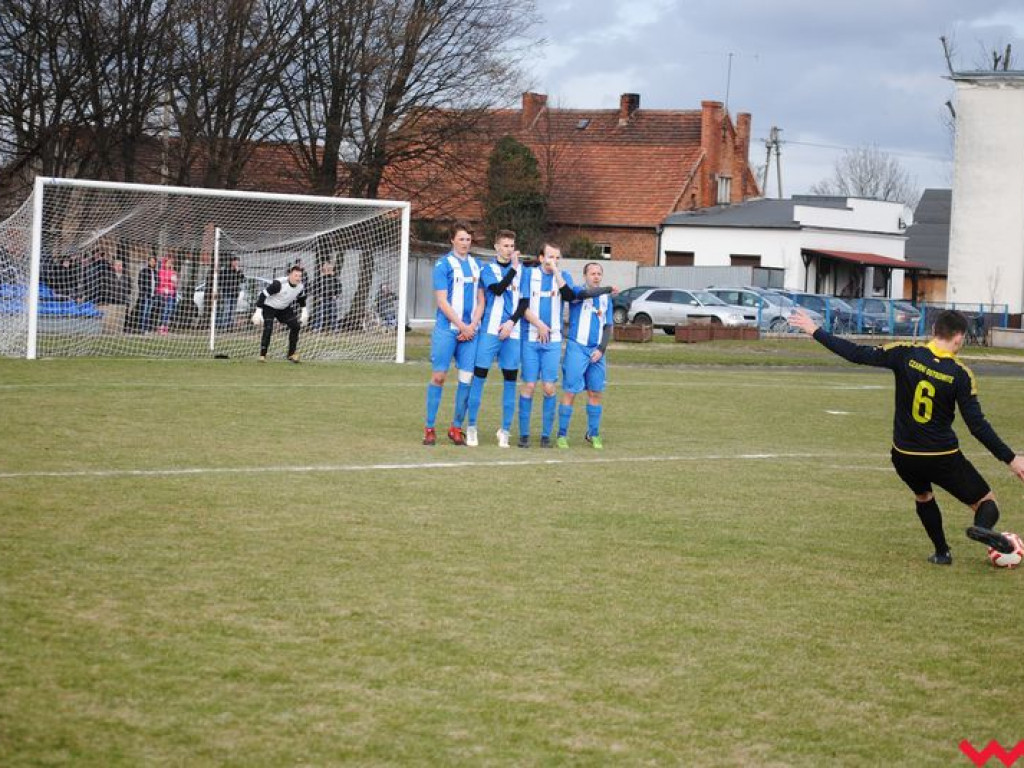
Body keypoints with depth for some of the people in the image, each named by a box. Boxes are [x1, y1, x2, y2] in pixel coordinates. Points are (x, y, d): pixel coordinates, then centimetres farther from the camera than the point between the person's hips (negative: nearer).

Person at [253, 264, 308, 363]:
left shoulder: (301, 286, -12)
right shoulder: (279, 284, -33)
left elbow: (301, 297, 13)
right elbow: (263, 294, -29)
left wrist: (304, 311, 11)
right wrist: (258, 312, -31)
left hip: (285, 308, 6)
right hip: (269, 307, -6)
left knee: (295, 326, -6)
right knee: (268, 329, -23)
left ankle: (291, 354, 6)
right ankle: (262, 355, -12)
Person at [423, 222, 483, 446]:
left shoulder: (476, 265, 13)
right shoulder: (443, 264, -3)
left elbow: (481, 300, 13)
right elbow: (442, 301, -7)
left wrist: (473, 326, -2)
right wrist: (462, 326, -10)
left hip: (469, 330, 4)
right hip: (447, 329, -4)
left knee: (466, 378, 0)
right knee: (438, 376, -4)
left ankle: (456, 427, 10)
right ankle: (429, 428, 3)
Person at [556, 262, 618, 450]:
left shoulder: (606, 299, 13)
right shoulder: (577, 293, -2)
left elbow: (608, 327, 12)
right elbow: (585, 293, -27)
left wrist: (601, 349, -1)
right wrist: (609, 289, -21)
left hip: (596, 351, 5)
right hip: (577, 347, -5)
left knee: (595, 393, 7)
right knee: (570, 392, -6)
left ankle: (593, 434, 18)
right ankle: (562, 435, -1)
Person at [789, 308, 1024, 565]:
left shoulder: (906, 354, -10)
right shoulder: (960, 374, -14)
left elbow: (858, 354, -9)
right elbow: (977, 424, -15)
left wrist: (816, 331, 1)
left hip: (904, 456, 3)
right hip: (943, 459, -3)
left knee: (923, 496, 34)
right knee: (986, 503, 9)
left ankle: (942, 553, 33)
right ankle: (983, 526, -26)